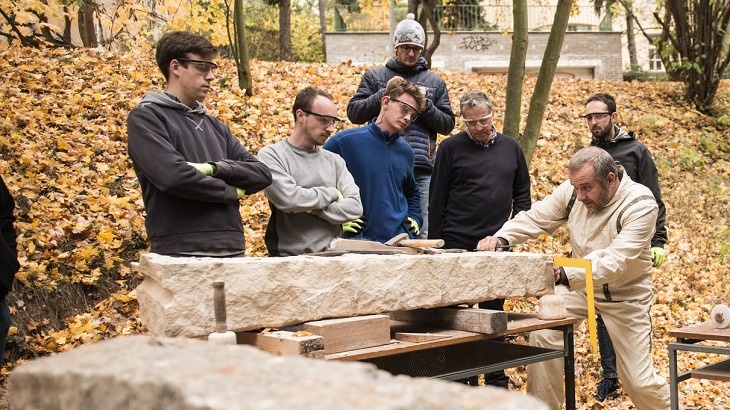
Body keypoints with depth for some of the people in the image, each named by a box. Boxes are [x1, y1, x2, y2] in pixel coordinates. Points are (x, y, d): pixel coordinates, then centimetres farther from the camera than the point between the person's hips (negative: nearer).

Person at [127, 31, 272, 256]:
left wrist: (214, 168, -8)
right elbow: (173, 175, -17)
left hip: (231, 249, 6)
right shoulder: (146, 117, -1)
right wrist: (230, 191, -2)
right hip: (180, 252, -6)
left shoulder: (215, 126, 19)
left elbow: (262, 174, 10)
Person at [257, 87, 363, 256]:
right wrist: (332, 193, -2)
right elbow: (288, 198, -14)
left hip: (332, 256, 4)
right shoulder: (271, 155, 1)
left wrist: (309, 207, -8)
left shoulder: (335, 160, 14)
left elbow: (354, 207, 2)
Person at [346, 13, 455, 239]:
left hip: (422, 171, 1)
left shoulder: (435, 82, 17)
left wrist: (426, 104, -4)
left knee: (422, 234, 1)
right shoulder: (375, 76, 12)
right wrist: (385, 93, -7)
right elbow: (354, 113, 4)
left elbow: (447, 125, 13)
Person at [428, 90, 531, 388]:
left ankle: (497, 379, 21)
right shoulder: (451, 148, -2)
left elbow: (522, 194, 14)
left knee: (494, 312, 12)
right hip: (458, 246, -3)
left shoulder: (510, 148, 9)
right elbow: (437, 200, -1)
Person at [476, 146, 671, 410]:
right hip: (580, 286, 4)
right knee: (543, 334, -16)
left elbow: (614, 260, -38)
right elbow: (534, 218, -8)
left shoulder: (641, 204, -29)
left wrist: (563, 274, -52)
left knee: (639, 381, -1)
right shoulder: (573, 191, -15)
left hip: (625, 293, -4)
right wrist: (501, 238, -28)